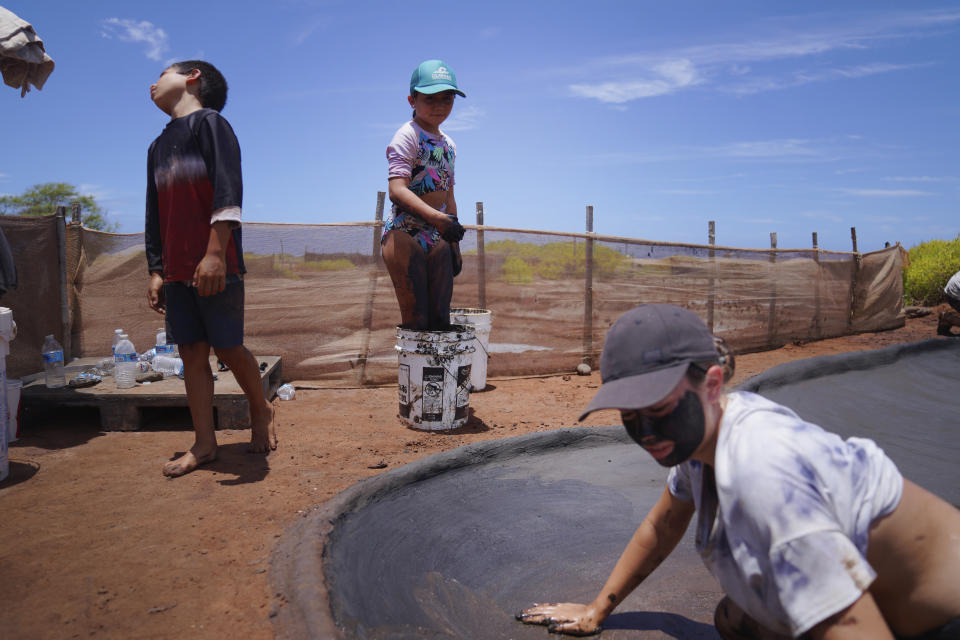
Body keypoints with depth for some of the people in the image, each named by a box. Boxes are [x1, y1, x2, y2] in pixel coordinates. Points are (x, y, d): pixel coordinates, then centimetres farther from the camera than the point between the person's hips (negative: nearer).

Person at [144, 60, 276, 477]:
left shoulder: (209, 122, -1)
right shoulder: (158, 146, 21)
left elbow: (228, 189, -14)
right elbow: (155, 216, 21)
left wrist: (215, 253, -22)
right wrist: (156, 271, 15)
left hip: (216, 266, -7)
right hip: (177, 271, 7)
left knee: (228, 348, -3)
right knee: (192, 353, 5)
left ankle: (261, 411, 22)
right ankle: (204, 443, 11)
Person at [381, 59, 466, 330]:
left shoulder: (448, 144, 18)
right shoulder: (407, 135, -6)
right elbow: (397, 190, -20)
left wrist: (453, 244, 19)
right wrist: (437, 218, -33)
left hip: (437, 239, 7)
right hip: (405, 236, -7)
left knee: (440, 319, 5)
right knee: (415, 320, -10)